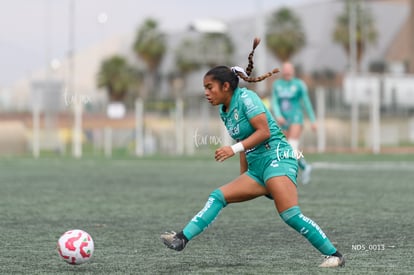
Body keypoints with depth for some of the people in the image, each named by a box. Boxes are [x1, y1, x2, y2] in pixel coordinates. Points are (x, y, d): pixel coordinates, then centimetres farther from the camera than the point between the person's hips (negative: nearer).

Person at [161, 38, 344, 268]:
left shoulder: (245, 98, -9)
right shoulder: (224, 111, 15)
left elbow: (263, 131, -17)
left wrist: (234, 149, -23)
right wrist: (243, 175, 23)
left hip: (276, 158, -9)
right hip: (256, 169, 9)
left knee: (290, 215, -20)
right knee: (218, 196, -2)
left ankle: (334, 255, -13)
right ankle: (182, 239, -7)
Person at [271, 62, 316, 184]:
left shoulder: (299, 84, -2)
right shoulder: (276, 84, 7)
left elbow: (306, 102, 2)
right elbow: (274, 102, 2)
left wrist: (312, 120, 2)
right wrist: (278, 115, -16)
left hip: (296, 118, -4)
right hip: (283, 120, 4)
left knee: (292, 148, -19)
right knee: (291, 150, 10)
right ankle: (305, 167, 31)